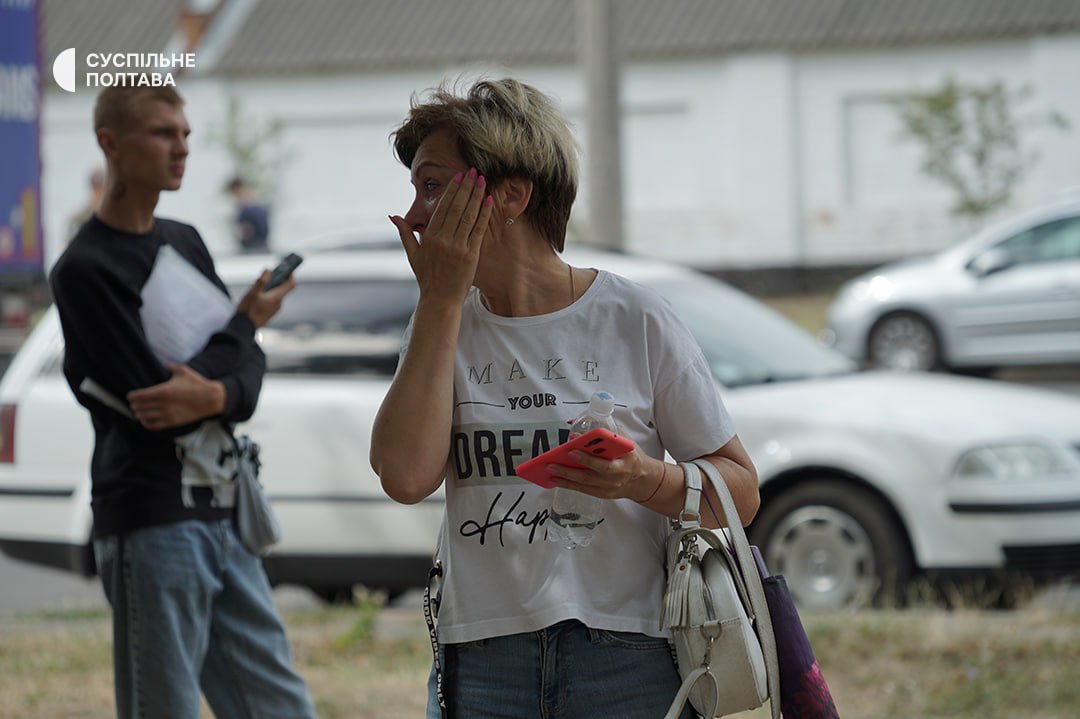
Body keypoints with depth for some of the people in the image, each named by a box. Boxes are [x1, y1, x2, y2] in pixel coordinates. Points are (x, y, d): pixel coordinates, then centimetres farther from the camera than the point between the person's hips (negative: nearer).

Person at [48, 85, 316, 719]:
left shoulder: (185, 242, 15)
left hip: (222, 513, 8)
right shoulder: (85, 270, -10)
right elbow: (155, 403, -16)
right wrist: (245, 322, -1)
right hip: (152, 523, -8)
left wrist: (218, 394, -17)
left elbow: (250, 363, 8)